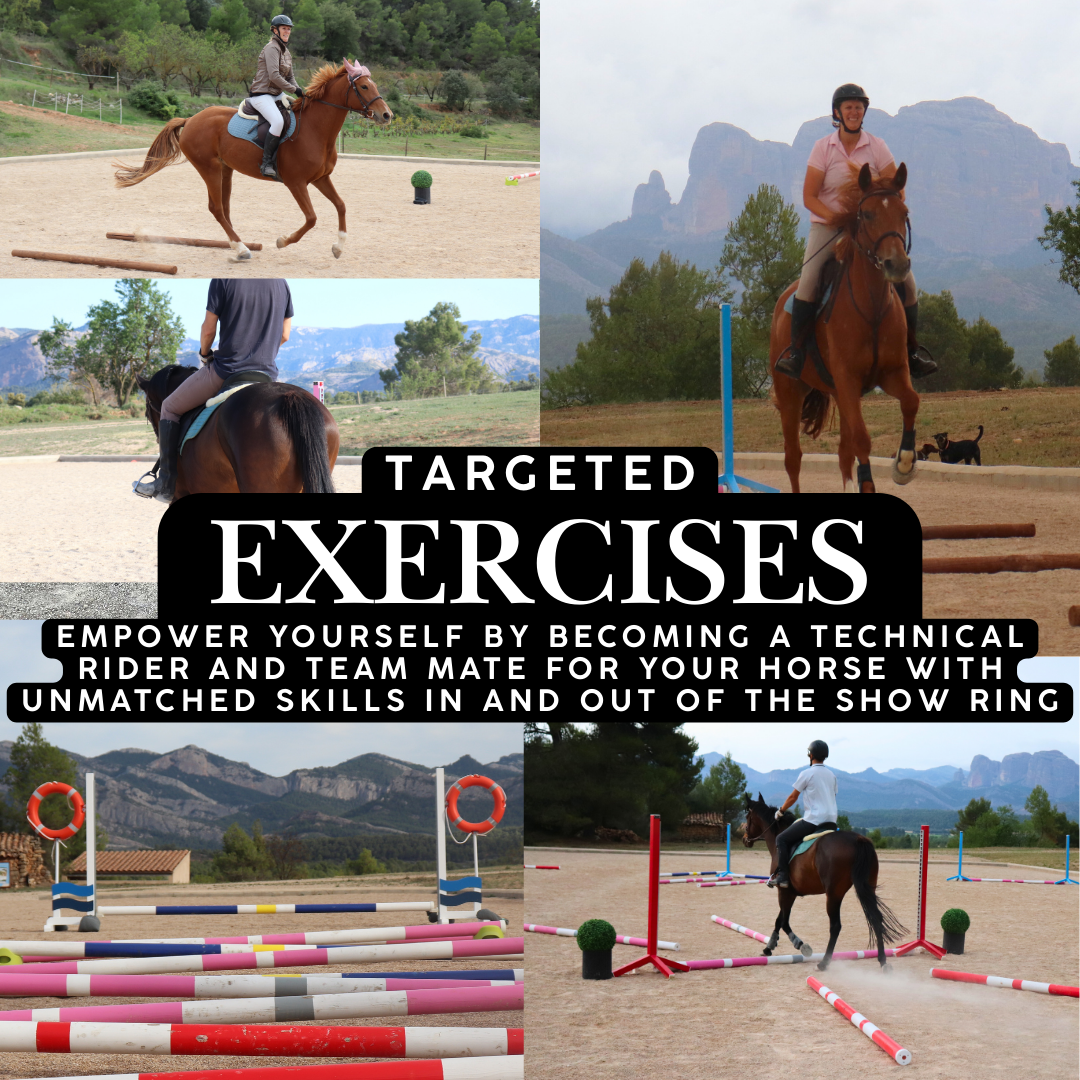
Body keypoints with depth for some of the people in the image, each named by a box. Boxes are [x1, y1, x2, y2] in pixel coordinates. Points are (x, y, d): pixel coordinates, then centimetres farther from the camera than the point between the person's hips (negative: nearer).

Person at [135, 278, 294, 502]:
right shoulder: (281, 283, 3)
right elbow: (284, 335, 9)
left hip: (226, 370, -4)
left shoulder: (223, 279, -11)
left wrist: (205, 353, 14)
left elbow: (208, 329, -7)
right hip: (268, 373, 4)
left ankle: (166, 483, 13)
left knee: (170, 408, 16)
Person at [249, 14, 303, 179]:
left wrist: (299, 91, 0)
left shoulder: (285, 50, 16)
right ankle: (267, 163, -27)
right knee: (278, 121, -31)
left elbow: (289, 77, 19)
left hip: (277, 94, 10)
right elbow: (274, 76, -23)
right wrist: (294, 90, -18)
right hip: (262, 95, -10)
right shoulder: (272, 48, -13)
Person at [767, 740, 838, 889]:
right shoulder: (831, 776, 16)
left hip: (814, 820, -7)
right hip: (831, 823, 7)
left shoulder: (806, 774, -4)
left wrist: (781, 811, 16)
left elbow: (793, 797, 0)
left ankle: (782, 875, -10)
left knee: (782, 839, 1)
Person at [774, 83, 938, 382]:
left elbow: (896, 191, 0)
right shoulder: (823, 148, -2)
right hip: (827, 225, -2)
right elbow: (809, 197, -6)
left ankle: (911, 350, 6)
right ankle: (795, 350, -18)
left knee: (906, 280, -12)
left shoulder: (876, 146, 1)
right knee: (808, 280, -27)